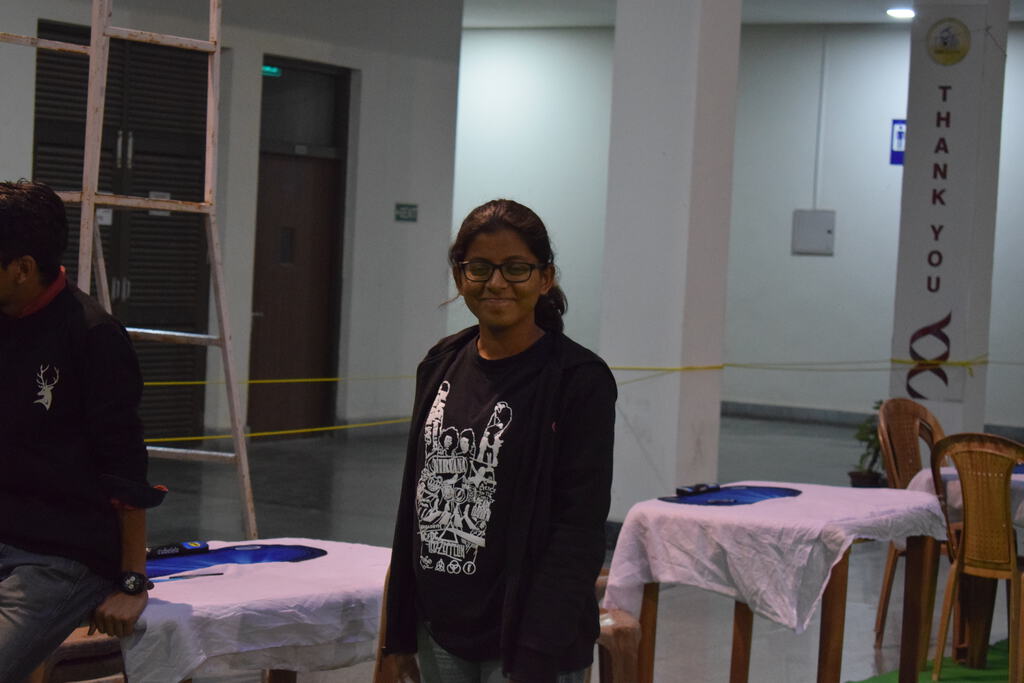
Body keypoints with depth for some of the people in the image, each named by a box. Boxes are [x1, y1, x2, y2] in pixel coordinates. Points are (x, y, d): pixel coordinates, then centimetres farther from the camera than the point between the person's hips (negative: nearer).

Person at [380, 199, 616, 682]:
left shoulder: (580, 381, -10)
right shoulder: (442, 366, 8)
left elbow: (579, 533, -14)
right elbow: (415, 501, 14)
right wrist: (399, 635, 13)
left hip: (524, 643, -6)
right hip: (441, 638, 6)